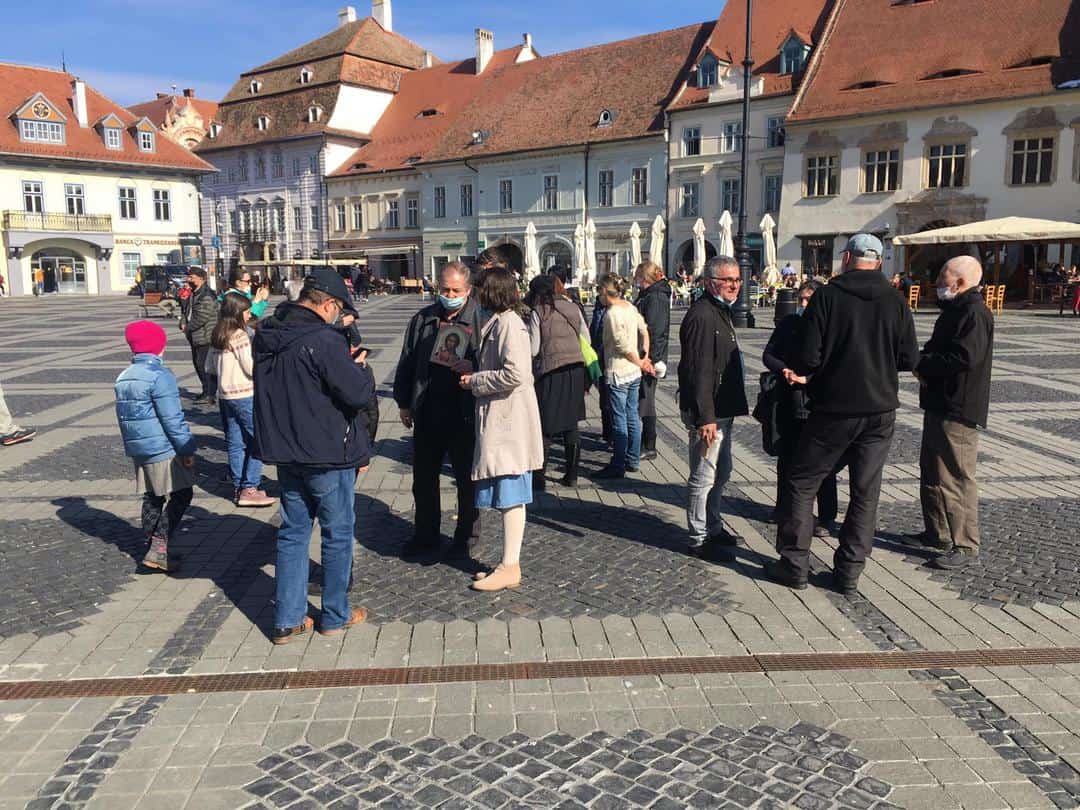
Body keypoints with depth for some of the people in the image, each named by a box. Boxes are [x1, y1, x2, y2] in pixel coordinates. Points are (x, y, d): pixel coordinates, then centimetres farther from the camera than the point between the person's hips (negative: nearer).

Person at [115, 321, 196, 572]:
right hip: (164, 450, -9)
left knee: (152, 499, 16)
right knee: (181, 495, -1)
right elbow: (172, 419, -18)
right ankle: (158, 548, -9)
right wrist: (187, 449, -13)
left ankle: (153, 548, 22)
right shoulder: (160, 376, -16)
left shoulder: (123, 377, 13)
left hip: (138, 449, 9)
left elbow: (125, 416, 20)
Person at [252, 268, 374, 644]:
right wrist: (356, 367, -1)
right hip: (328, 456, -7)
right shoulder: (324, 341, -22)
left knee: (292, 532, 15)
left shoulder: (265, 336, 4)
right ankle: (335, 615, 22)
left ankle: (287, 620, 20)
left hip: (285, 451, 7)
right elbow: (359, 394, -22)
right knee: (338, 534, 10)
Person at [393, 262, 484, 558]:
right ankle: (425, 535, 29)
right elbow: (406, 363, 15)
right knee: (423, 477, 13)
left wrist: (473, 367, -22)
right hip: (427, 412, 4)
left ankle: (466, 536, 24)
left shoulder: (481, 320, -4)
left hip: (465, 414, -4)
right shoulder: (423, 319, 10)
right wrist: (403, 402, 13)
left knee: (466, 478, 8)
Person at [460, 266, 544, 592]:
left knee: (510, 496, -3)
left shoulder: (509, 323, -15)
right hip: (498, 421, 10)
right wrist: (475, 378, 7)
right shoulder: (497, 322, 15)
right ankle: (509, 562, 23)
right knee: (507, 497, 14)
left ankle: (510, 568, 5)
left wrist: (475, 381, -13)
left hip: (510, 422, -10)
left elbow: (515, 374, -24)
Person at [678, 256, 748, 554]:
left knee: (721, 472, 21)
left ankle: (713, 527, 35)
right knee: (705, 476, -1)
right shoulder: (702, 316, -19)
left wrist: (718, 413, 21)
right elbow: (699, 371, -24)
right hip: (708, 412, -11)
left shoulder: (721, 312, 15)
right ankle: (699, 538, 11)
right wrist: (705, 418, -26)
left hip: (722, 409, 11)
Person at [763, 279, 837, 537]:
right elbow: (768, 355, 7)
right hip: (789, 402, 4)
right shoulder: (789, 323, 6)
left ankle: (826, 518, 12)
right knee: (786, 457, 17)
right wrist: (785, 370, -11)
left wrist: (808, 377, -20)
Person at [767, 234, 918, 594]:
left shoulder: (827, 296, -11)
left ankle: (794, 564, 12)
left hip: (834, 409, -4)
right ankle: (849, 571, 16)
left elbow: (807, 357, -14)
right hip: (881, 409, 4)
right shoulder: (896, 301, 1)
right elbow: (909, 359, 4)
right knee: (865, 492, 12)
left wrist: (797, 371, 8)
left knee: (801, 483, 9)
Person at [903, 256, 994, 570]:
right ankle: (938, 533, 29)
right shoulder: (954, 309, 16)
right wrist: (924, 363, 2)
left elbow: (965, 358, -27)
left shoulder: (974, 313, -17)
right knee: (931, 472, 17)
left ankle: (964, 545, 2)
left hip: (958, 410, -11)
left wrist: (923, 364, -14)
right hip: (939, 404, 11)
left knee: (955, 478, -7)